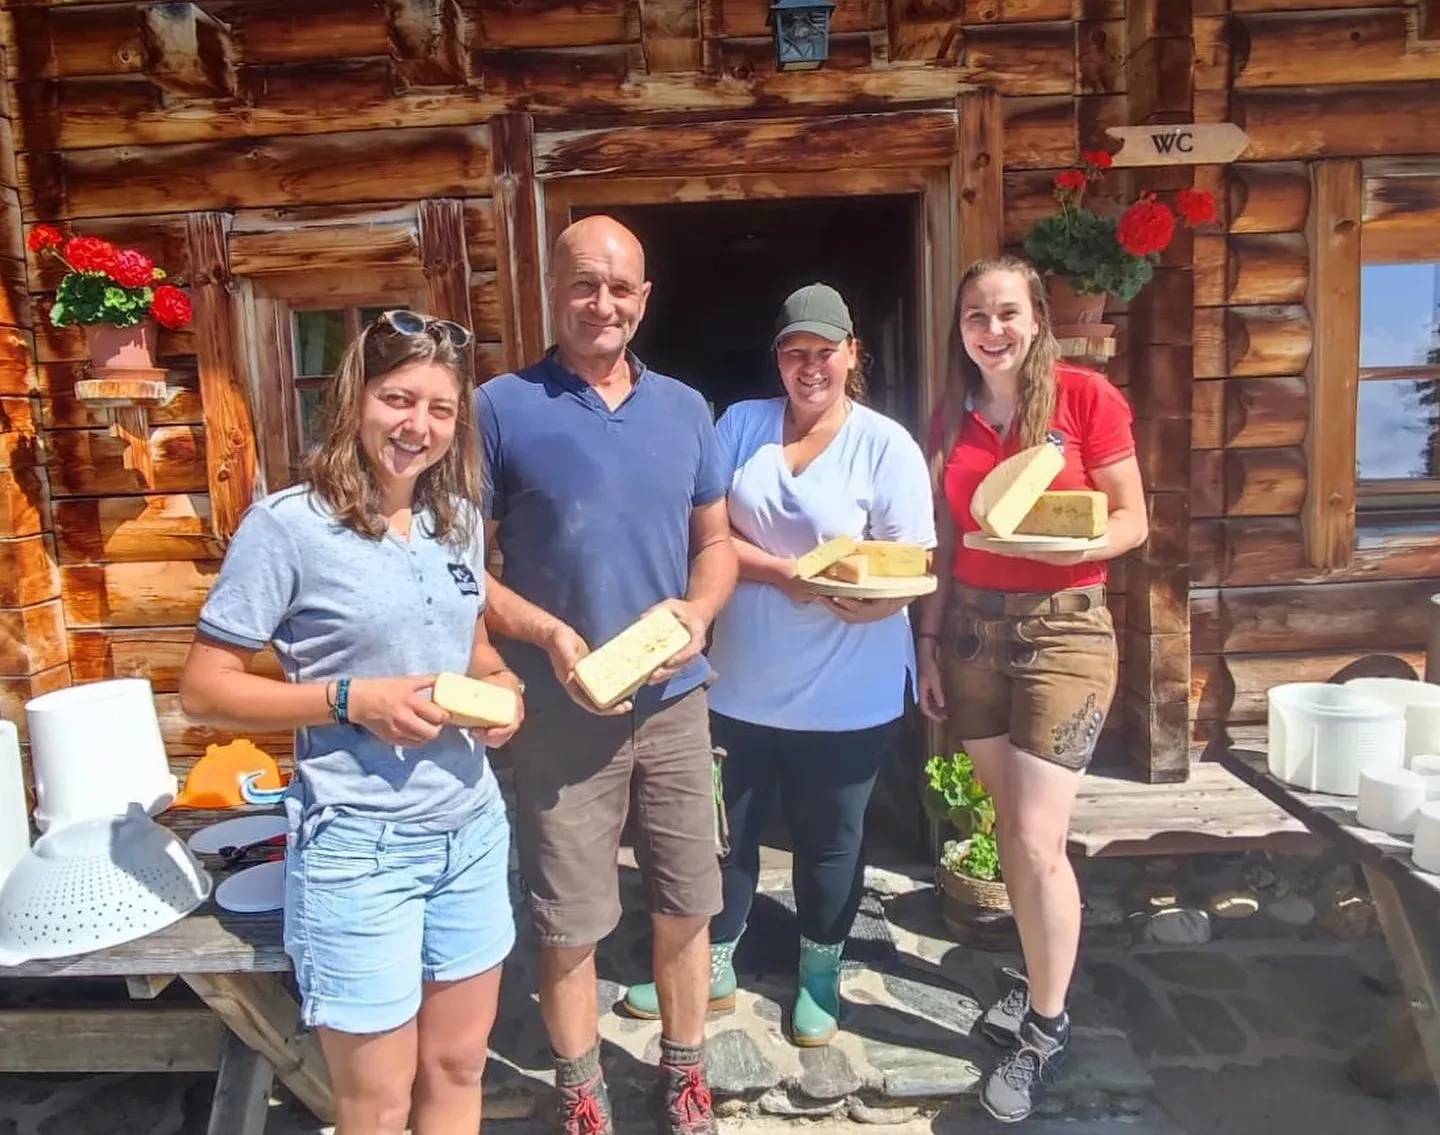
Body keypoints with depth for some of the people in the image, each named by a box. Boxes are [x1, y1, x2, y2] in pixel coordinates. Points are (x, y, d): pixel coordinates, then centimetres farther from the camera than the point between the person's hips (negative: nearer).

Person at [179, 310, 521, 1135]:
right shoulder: (287, 525, -13)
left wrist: (499, 683, -3)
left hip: (473, 830, 6)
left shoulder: (460, 519, 4)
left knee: (458, 1069, 20)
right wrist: (351, 701, -21)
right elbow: (204, 689, -10)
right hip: (359, 847, -5)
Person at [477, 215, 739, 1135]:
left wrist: (697, 611, -7)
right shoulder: (503, 407, -6)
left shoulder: (685, 408, 7)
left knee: (687, 903, 15)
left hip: (676, 698, 4)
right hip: (561, 708, -3)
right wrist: (545, 635, -20)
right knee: (569, 917, 10)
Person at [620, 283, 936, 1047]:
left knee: (829, 838, 15)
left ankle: (818, 974, 38)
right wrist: (782, 571, -17)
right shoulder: (742, 424, 1)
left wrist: (868, 599, -31)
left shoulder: (886, 446, -7)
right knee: (726, 827, 16)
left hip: (847, 693, -2)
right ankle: (712, 968, 38)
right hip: (742, 682, 3)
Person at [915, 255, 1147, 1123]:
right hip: (972, 629, 5)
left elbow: (1132, 522, -6)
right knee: (1009, 826, 13)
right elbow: (945, 544, 11)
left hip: (1063, 629, -4)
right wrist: (929, 643, 9)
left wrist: (1064, 543, -25)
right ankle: (1039, 980, 34)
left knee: (1038, 838, -5)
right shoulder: (952, 419, 8)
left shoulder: (1086, 396, -6)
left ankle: (1047, 1026, 16)